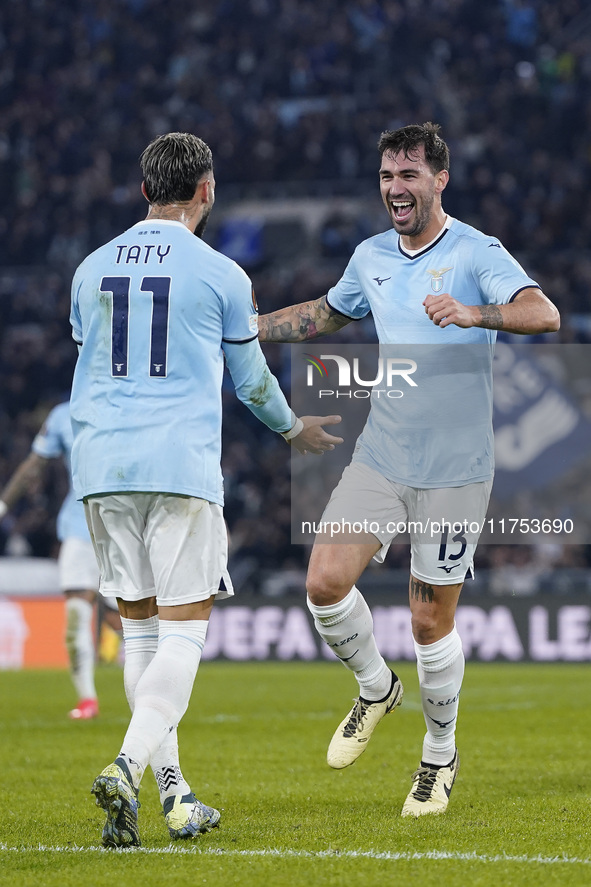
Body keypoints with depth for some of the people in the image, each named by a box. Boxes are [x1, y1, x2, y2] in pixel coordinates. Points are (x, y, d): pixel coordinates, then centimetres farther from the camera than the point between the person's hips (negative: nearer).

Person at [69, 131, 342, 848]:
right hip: (181, 466, -4)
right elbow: (251, 381, 11)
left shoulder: (91, 269, 11)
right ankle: (128, 767, -23)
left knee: (138, 628, 12)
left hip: (101, 466, 4)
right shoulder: (220, 275, 0)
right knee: (182, 633, -2)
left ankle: (174, 798, 14)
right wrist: (293, 428, 32)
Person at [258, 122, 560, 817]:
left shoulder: (476, 253, -8)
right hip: (379, 460, 5)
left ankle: (440, 755, 22)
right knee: (325, 582, -12)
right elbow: (326, 314, 30)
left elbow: (544, 315, -24)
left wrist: (474, 313, -42)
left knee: (431, 622, 0)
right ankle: (374, 689, 17)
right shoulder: (372, 257, 10)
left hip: (455, 471, -5)